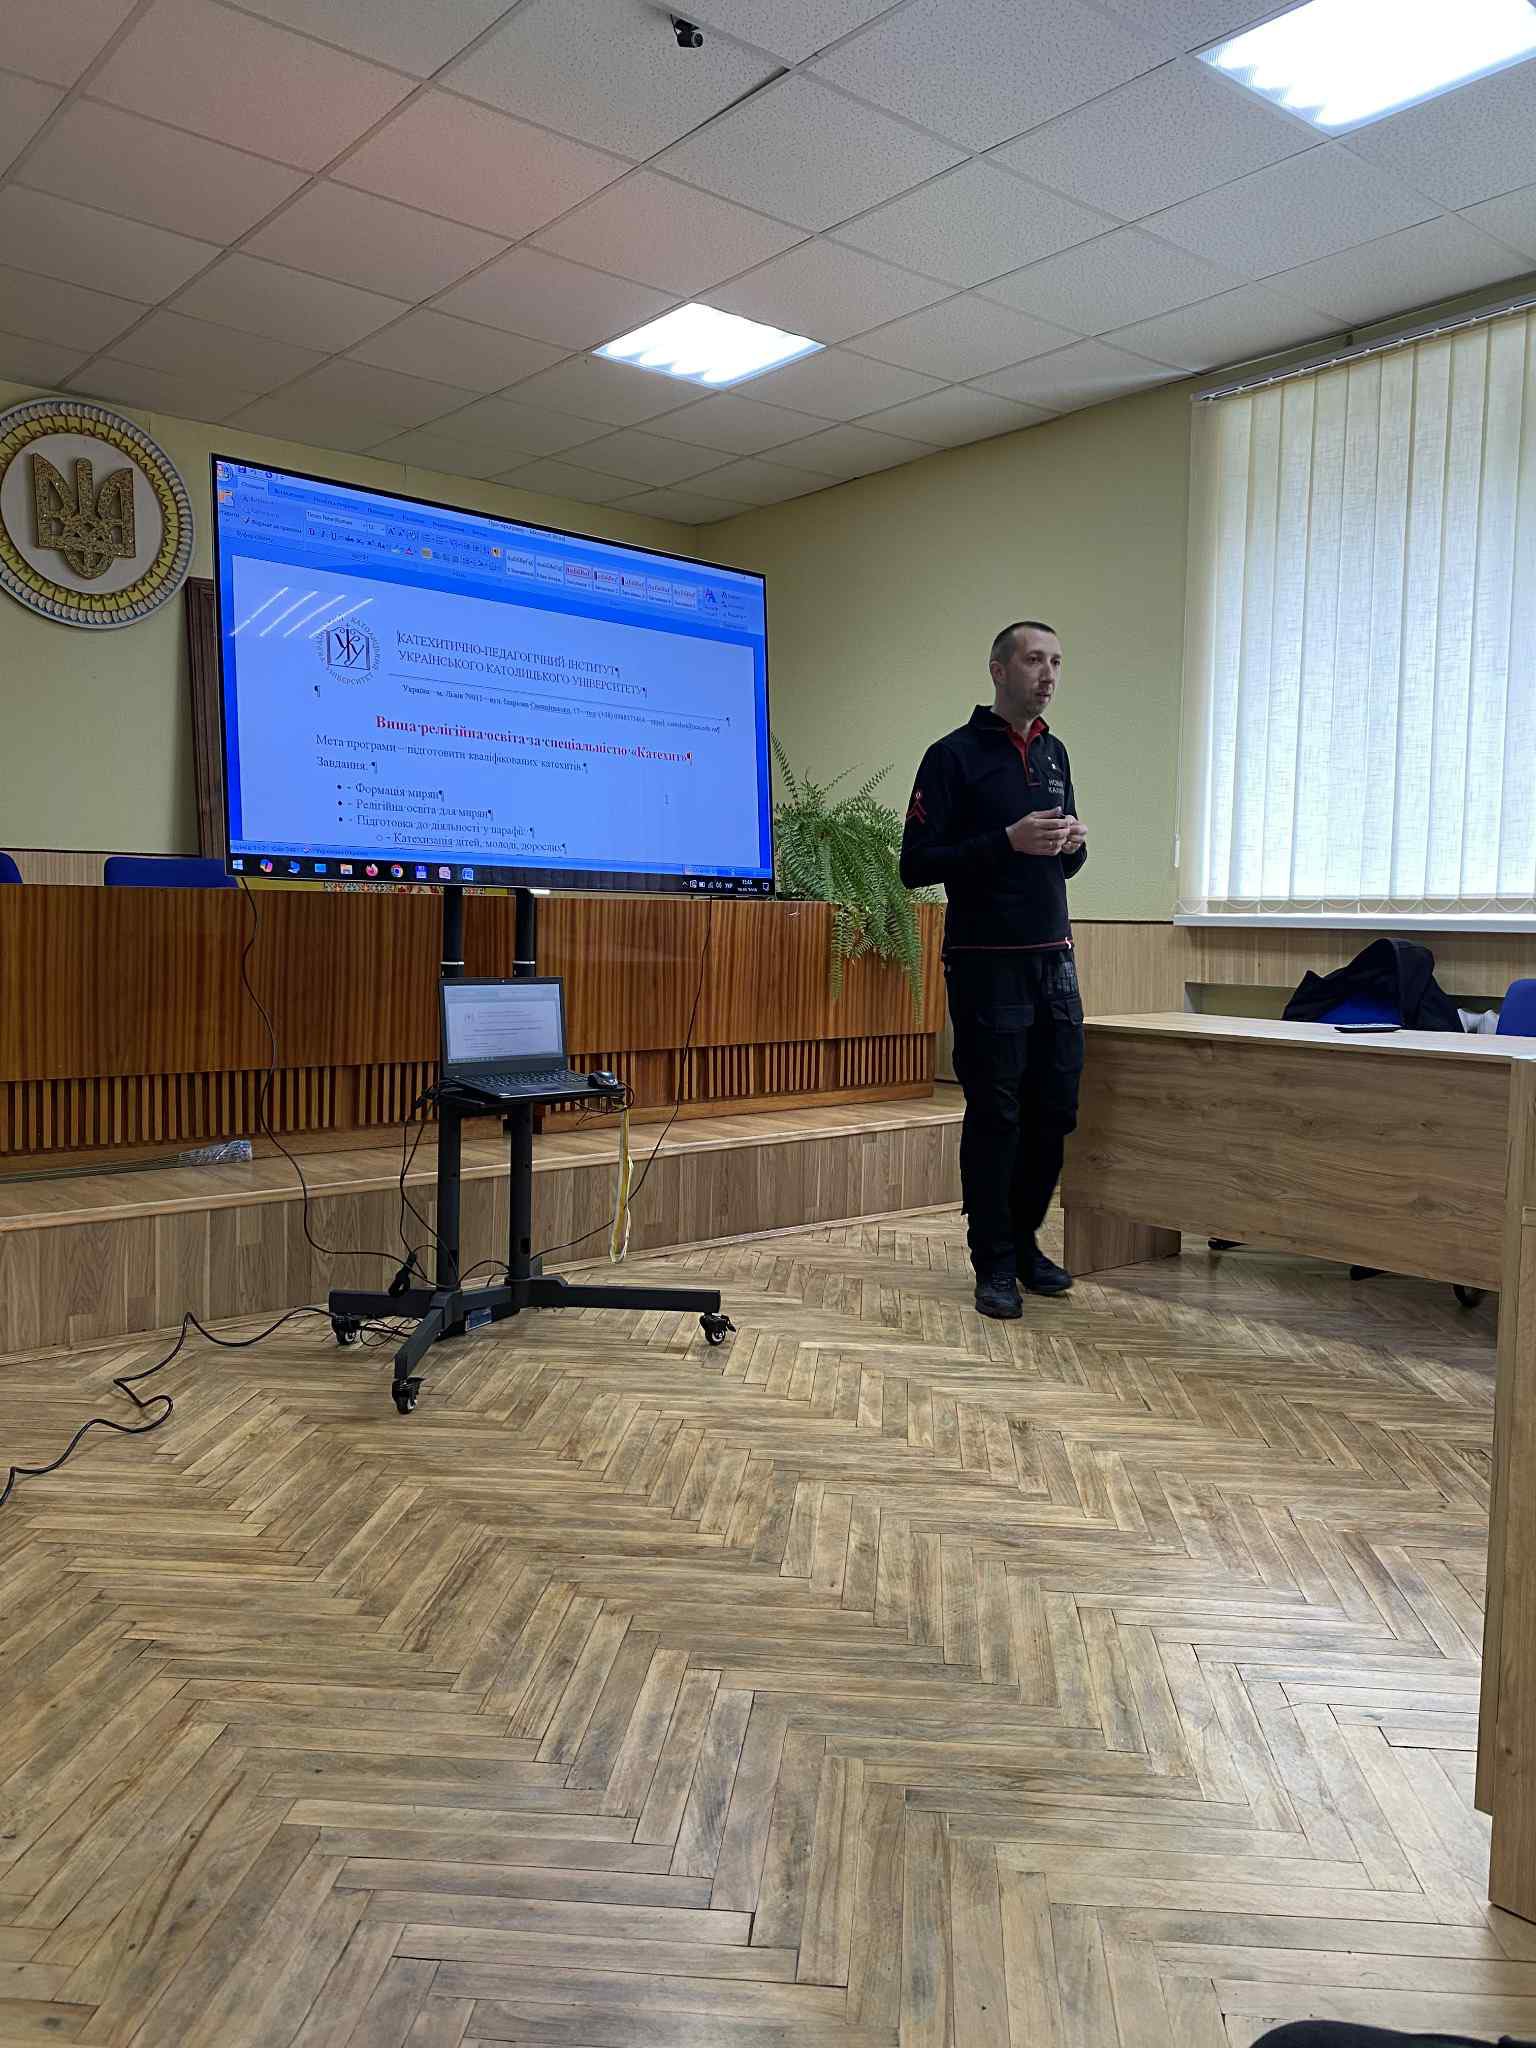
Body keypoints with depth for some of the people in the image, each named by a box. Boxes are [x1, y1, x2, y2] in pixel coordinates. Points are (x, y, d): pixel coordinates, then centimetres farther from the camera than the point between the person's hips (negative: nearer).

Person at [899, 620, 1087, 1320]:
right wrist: (1008, 842, -20)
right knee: (994, 1115, -1)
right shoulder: (954, 756, -5)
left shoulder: (1054, 754, 15)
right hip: (987, 965, -6)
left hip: (1053, 960, 6)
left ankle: (1024, 1241, 25)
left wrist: (1072, 844, -1)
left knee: (1055, 1111, 8)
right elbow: (916, 864, -11)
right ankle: (994, 1264, 11)